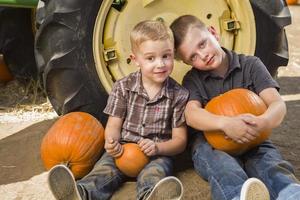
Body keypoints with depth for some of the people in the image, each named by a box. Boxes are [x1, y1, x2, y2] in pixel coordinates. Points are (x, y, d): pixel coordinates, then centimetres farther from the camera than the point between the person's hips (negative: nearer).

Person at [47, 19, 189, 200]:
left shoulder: (179, 95, 0)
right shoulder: (123, 87, 4)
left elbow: (180, 140, 2)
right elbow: (113, 126, 4)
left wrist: (158, 148, -19)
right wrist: (112, 143, -20)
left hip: (158, 155, -1)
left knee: (155, 170, -33)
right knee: (106, 165, -27)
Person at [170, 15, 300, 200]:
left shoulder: (251, 65, 6)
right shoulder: (192, 80, 7)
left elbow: (278, 104, -6)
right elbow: (191, 114, -12)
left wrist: (263, 122, -32)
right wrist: (226, 123, -34)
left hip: (252, 140, 1)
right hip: (210, 144, 0)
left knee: (271, 163, -31)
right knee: (221, 163, -34)